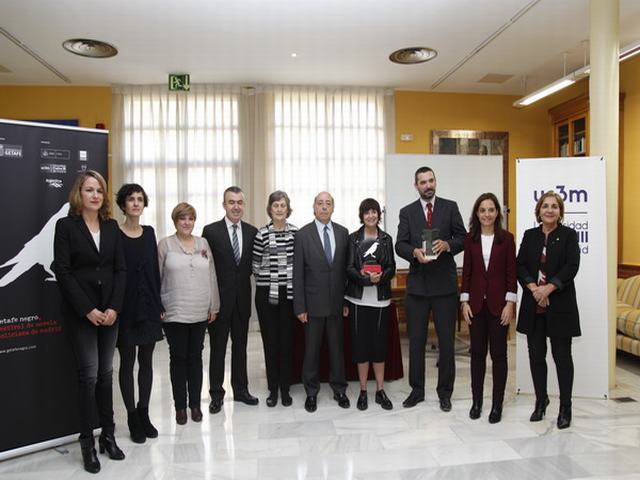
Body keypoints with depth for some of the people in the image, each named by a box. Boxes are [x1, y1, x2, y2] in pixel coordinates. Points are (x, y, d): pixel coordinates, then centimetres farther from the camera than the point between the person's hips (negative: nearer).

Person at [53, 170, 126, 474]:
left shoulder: (111, 226, 8)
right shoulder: (66, 226, -3)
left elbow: (120, 269, 4)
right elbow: (62, 271, -9)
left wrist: (114, 307, -7)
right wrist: (87, 309, -14)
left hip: (109, 311, 4)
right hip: (80, 313, -3)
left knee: (105, 373, 10)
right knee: (89, 375, -2)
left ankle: (108, 435, 21)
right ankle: (87, 442, 12)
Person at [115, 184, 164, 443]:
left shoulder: (149, 232, 7)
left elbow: (155, 270, 9)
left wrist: (159, 305, 7)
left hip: (149, 306, 4)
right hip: (126, 307, -4)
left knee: (146, 361, 11)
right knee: (127, 362, 7)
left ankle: (144, 413, 24)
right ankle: (132, 417, 19)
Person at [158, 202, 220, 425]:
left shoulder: (203, 243, 7)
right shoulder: (165, 244, -2)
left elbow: (211, 276, 8)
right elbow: (156, 277, -1)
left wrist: (214, 306, 6)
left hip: (200, 313, 3)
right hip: (174, 313, -2)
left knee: (195, 357, 10)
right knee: (178, 358, 7)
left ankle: (195, 404, 22)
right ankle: (180, 405, 20)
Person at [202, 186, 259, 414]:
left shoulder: (252, 231, 3)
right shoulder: (211, 231, -7)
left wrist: (245, 273, -7)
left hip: (242, 298, 3)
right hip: (219, 298, -3)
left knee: (240, 346, 14)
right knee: (218, 348, 8)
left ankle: (240, 389, 28)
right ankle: (216, 394, 21)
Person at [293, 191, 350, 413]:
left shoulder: (343, 233, 4)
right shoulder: (303, 234, -5)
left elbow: (346, 268, 6)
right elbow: (298, 273, -5)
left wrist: (347, 300, 4)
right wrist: (299, 307, -8)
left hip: (337, 302, 2)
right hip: (314, 303, -2)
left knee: (337, 347, 12)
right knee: (311, 350, 9)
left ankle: (339, 390, 28)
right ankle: (311, 392, 25)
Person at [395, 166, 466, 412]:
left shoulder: (450, 207, 5)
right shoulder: (407, 212, 7)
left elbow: (463, 238, 2)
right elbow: (400, 245, -2)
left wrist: (447, 245, -18)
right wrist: (415, 252, -22)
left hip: (445, 283, -1)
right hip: (417, 284, 1)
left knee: (446, 341, 7)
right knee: (416, 340, 9)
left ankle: (444, 392, 22)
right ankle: (416, 390, 23)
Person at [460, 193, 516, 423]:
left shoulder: (507, 238, -2)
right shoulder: (470, 239, 3)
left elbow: (511, 273, -3)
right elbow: (466, 272, 4)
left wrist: (510, 303, -9)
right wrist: (464, 301, -1)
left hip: (498, 303, -2)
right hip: (476, 303, 2)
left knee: (498, 353, 6)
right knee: (477, 353, 9)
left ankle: (497, 404, 18)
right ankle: (476, 401, 22)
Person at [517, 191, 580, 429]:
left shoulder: (568, 235, 1)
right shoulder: (529, 235, 9)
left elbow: (571, 267, -9)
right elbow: (520, 266, 2)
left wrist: (548, 288, -19)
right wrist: (534, 288, -14)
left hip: (560, 304, -3)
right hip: (533, 305, 3)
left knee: (561, 356, 3)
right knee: (536, 355, 9)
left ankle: (565, 407, 17)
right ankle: (541, 400, 26)